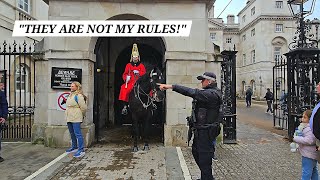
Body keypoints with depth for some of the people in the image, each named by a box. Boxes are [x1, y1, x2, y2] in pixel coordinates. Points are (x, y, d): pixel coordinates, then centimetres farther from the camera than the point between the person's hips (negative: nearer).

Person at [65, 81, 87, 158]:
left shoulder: (78, 96, -13)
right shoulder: (70, 95, 16)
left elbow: (83, 107, -13)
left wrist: (82, 115, 0)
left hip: (76, 118, -9)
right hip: (69, 118, 9)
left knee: (77, 134, -9)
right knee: (72, 134, 18)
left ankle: (81, 150, -6)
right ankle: (74, 147, 31)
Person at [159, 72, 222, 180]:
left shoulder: (211, 94, -21)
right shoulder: (211, 92, 14)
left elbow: (192, 93, -32)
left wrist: (172, 86, -35)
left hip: (206, 131, -11)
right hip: (201, 130, 11)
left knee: (204, 156, 0)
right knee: (196, 151, 21)